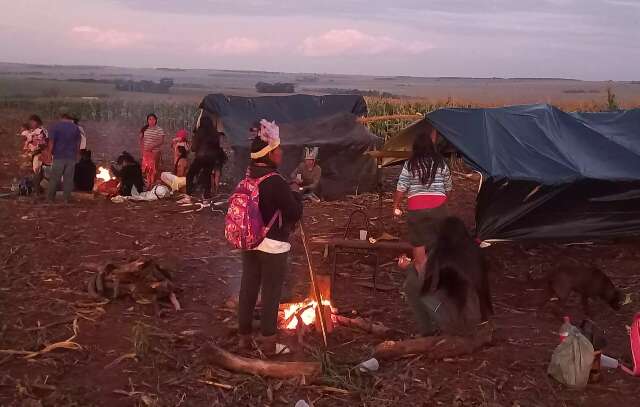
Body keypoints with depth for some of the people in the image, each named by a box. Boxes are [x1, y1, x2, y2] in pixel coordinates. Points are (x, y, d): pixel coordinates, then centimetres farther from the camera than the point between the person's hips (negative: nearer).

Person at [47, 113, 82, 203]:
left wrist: (51, 153, 0)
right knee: (68, 178, 4)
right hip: (71, 157, 2)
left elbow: (52, 142, -6)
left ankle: (51, 198, 8)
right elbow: (78, 143, 8)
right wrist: (76, 154, 16)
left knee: (54, 178, 4)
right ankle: (67, 198, 4)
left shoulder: (56, 126, -2)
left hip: (59, 156, -2)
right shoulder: (75, 128, 7)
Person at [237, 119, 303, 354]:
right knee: (271, 293, 5)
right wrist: (296, 196, 3)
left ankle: (244, 336, 25)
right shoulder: (276, 182, -21)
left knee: (248, 288, 14)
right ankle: (268, 342, 14)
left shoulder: (247, 177, 1)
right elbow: (295, 213, -16)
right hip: (273, 245, -7)